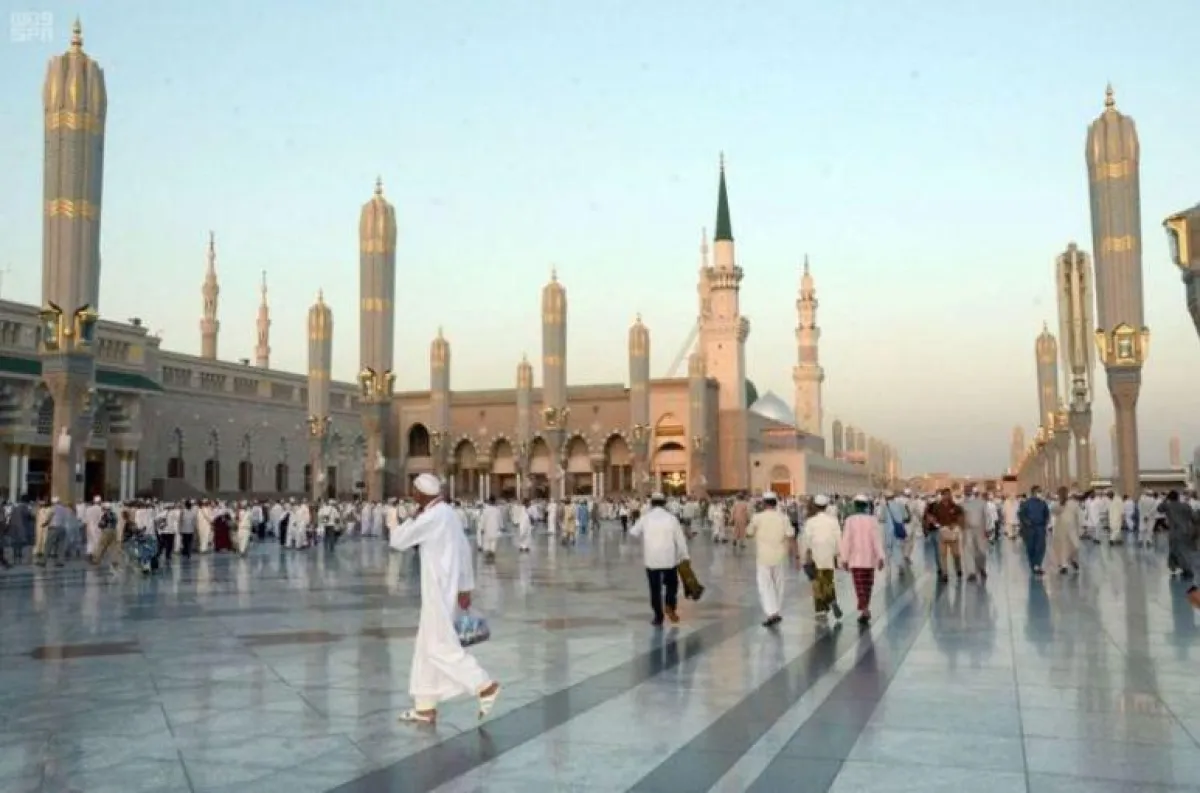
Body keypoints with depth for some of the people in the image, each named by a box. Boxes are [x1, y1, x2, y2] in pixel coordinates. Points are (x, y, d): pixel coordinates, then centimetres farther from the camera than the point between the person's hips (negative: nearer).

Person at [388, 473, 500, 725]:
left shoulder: (431, 518, -18)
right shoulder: (447, 513, 10)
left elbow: (396, 541, -12)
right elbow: (465, 549, 14)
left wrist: (413, 518, 3)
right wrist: (466, 586, 18)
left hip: (437, 590, -10)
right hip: (445, 588, 10)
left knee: (440, 646, -3)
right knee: (426, 647, 13)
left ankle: (485, 686, -1)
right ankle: (425, 707, 18)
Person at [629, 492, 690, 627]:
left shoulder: (645, 518, -1)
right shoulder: (671, 518, -3)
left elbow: (633, 533, 11)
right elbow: (680, 539, -3)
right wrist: (685, 556, 4)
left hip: (651, 559, 0)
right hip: (669, 558, 0)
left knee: (655, 589, 8)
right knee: (672, 584, 19)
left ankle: (658, 618, 7)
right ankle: (670, 607, -1)